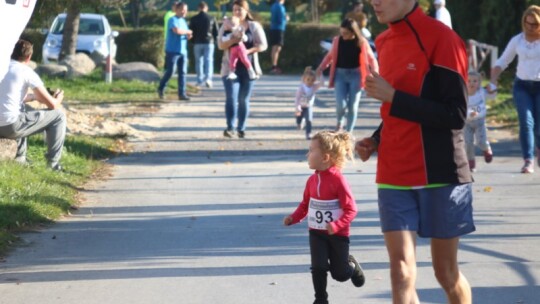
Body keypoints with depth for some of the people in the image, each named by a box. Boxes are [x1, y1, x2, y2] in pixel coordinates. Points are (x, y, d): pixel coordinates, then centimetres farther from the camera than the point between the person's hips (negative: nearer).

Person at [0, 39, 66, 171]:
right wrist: (59, 98, 22)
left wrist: (33, 97, 42)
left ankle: (20, 157, 37)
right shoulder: (26, 71, -4)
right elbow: (52, 105, -1)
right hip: (11, 127, -7)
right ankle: (53, 162, 11)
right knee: (58, 115, 8)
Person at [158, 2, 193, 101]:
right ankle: (161, 89, 15)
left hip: (183, 51, 7)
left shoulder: (183, 21, 16)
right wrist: (188, 31, -12)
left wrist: (188, 36, -2)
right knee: (170, 72, -5)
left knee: (182, 72, 2)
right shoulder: (173, 20, -9)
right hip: (172, 51, -7)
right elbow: (177, 30, -27)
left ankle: (182, 94, 3)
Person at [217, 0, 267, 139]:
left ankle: (241, 128, 13)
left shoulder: (254, 26, 5)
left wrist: (248, 51, -17)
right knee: (231, 98, -12)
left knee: (244, 99, 6)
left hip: (248, 68, 1)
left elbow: (263, 45, 0)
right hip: (231, 68, -1)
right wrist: (232, 40, -22)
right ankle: (230, 128, -17)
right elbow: (220, 44, -2)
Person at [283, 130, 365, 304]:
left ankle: (351, 265, 43)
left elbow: (351, 209, -20)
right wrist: (294, 218, -6)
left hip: (338, 234, -4)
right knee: (318, 268, -7)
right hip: (316, 233, 4)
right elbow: (305, 205, 10)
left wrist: (337, 225, -33)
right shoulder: (312, 180, -2)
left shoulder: (338, 179, -21)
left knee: (340, 274, 10)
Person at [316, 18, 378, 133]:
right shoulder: (337, 40, 1)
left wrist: (375, 71, -10)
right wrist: (321, 67, 5)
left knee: (353, 106, 1)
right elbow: (330, 55, 15)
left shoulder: (361, 42, -3)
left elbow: (371, 58, 4)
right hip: (340, 74, 1)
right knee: (341, 104, -11)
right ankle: (339, 122, 22)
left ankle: (349, 132, 15)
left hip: (355, 75, -1)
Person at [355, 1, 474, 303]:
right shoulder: (384, 42, 10)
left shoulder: (442, 39, -12)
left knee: (446, 272, 8)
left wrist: (392, 96, -19)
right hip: (394, 177, 5)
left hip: (440, 175, -5)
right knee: (401, 270, -5)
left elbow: (455, 115, -16)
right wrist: (377, 140, 5)